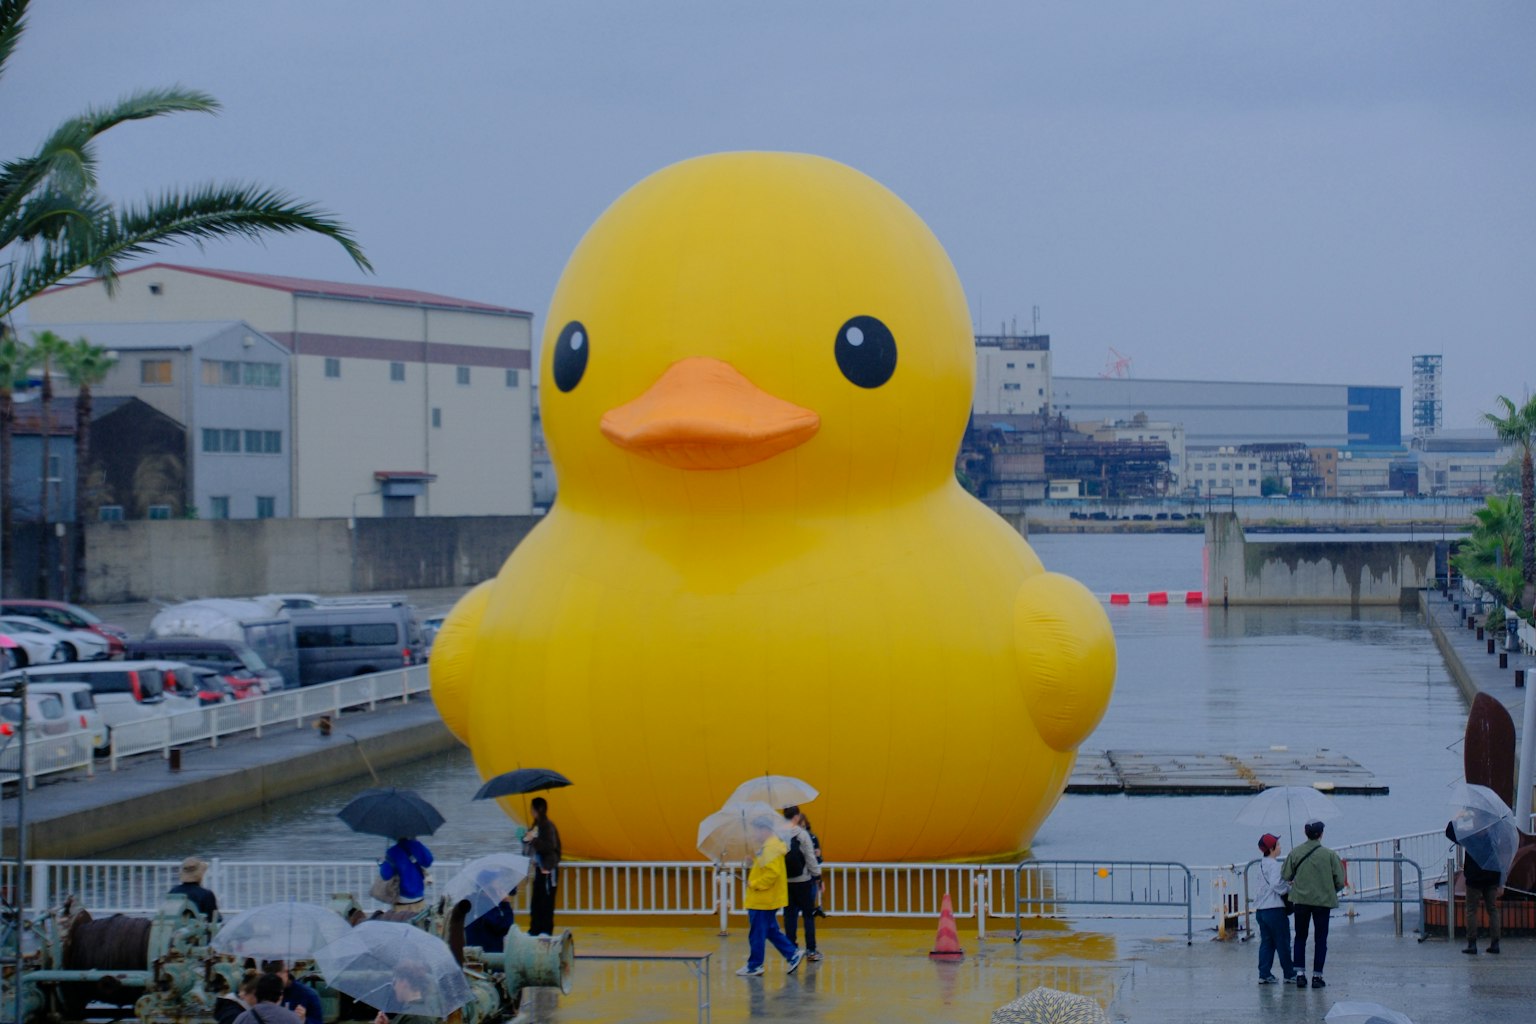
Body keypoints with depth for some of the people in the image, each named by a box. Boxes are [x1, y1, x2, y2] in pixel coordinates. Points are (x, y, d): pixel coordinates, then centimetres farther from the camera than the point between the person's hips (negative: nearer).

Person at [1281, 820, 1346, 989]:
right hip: (1323, 900, -1)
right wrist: (1333, 891, 14)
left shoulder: (1295, 853, -4)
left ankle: (1300, 973, 5)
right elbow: (1340, 881, -6)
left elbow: (1285, 877, -2)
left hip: (1300, 900, 1)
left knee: (1300, 937, 14)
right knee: (1321, 939, 9)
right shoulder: (1330, 855, -8)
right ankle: (1317, 975, 7)